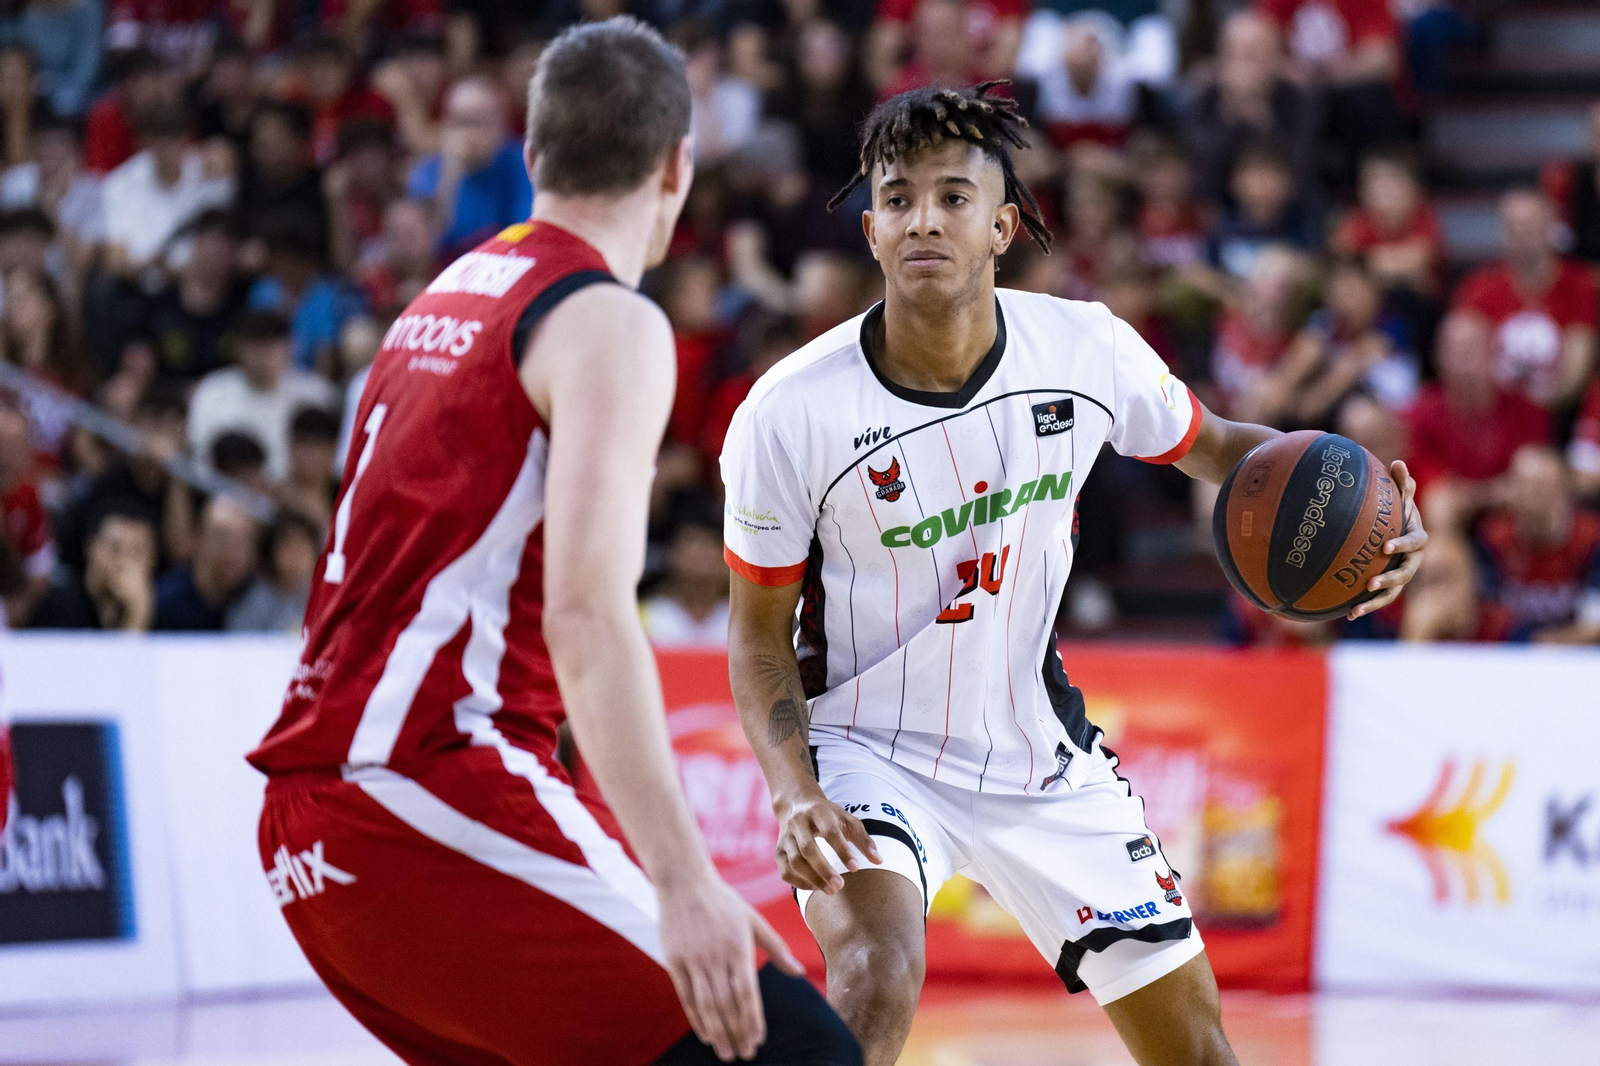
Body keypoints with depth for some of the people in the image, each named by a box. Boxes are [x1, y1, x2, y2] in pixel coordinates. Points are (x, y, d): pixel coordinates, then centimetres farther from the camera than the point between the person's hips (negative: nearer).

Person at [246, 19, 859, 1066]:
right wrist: (684, 883, -26)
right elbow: (587, 617, -20)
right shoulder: (609, 321, -6)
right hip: (436, 793, -9)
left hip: (307, 817, 9)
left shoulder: (441, 302, 20)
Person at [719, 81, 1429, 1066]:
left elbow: (1215, 447, 8)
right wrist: (794, 794, -23)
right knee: (878, 986, -32)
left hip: (1038, 749, 4)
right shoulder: (790, 414, -20)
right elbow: (760, 632, -8)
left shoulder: (1088, 349, -12)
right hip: (871, 752, -4)